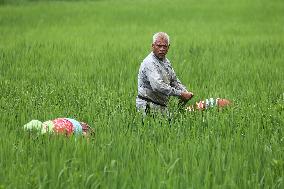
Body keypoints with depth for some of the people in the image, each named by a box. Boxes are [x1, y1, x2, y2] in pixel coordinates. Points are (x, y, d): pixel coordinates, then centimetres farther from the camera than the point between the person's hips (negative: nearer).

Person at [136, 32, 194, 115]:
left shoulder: (166, 62, 14)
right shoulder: (149, 63, -17)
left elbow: (174, 81, 21)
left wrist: (186, 93, 1)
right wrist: (180, 94, -25)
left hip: (162, 106, 9)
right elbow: (157, 86, -29)